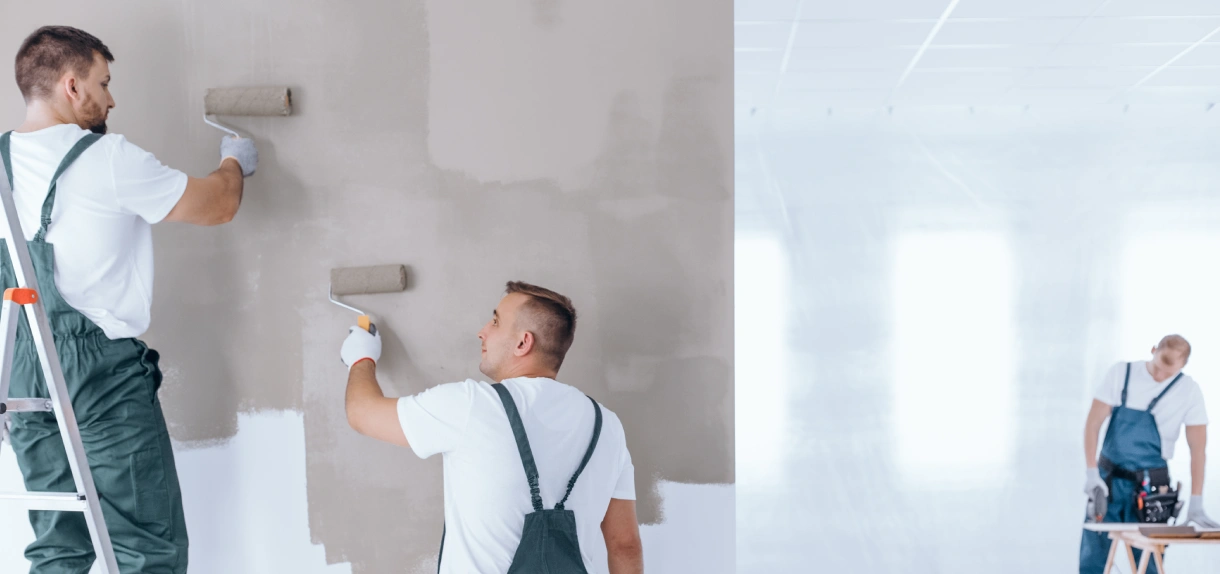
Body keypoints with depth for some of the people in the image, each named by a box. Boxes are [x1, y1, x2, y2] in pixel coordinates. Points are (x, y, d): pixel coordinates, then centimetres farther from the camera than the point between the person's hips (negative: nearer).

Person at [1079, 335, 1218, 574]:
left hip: (1151, 484, -1)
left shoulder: (1189, 390, -6)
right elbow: (1093, 423, -6)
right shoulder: (1121, 373, -4)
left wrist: (1196, 505, -13)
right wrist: (1092, 472, -16)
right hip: (1109, 479, 1)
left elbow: (1197, 449, -6)